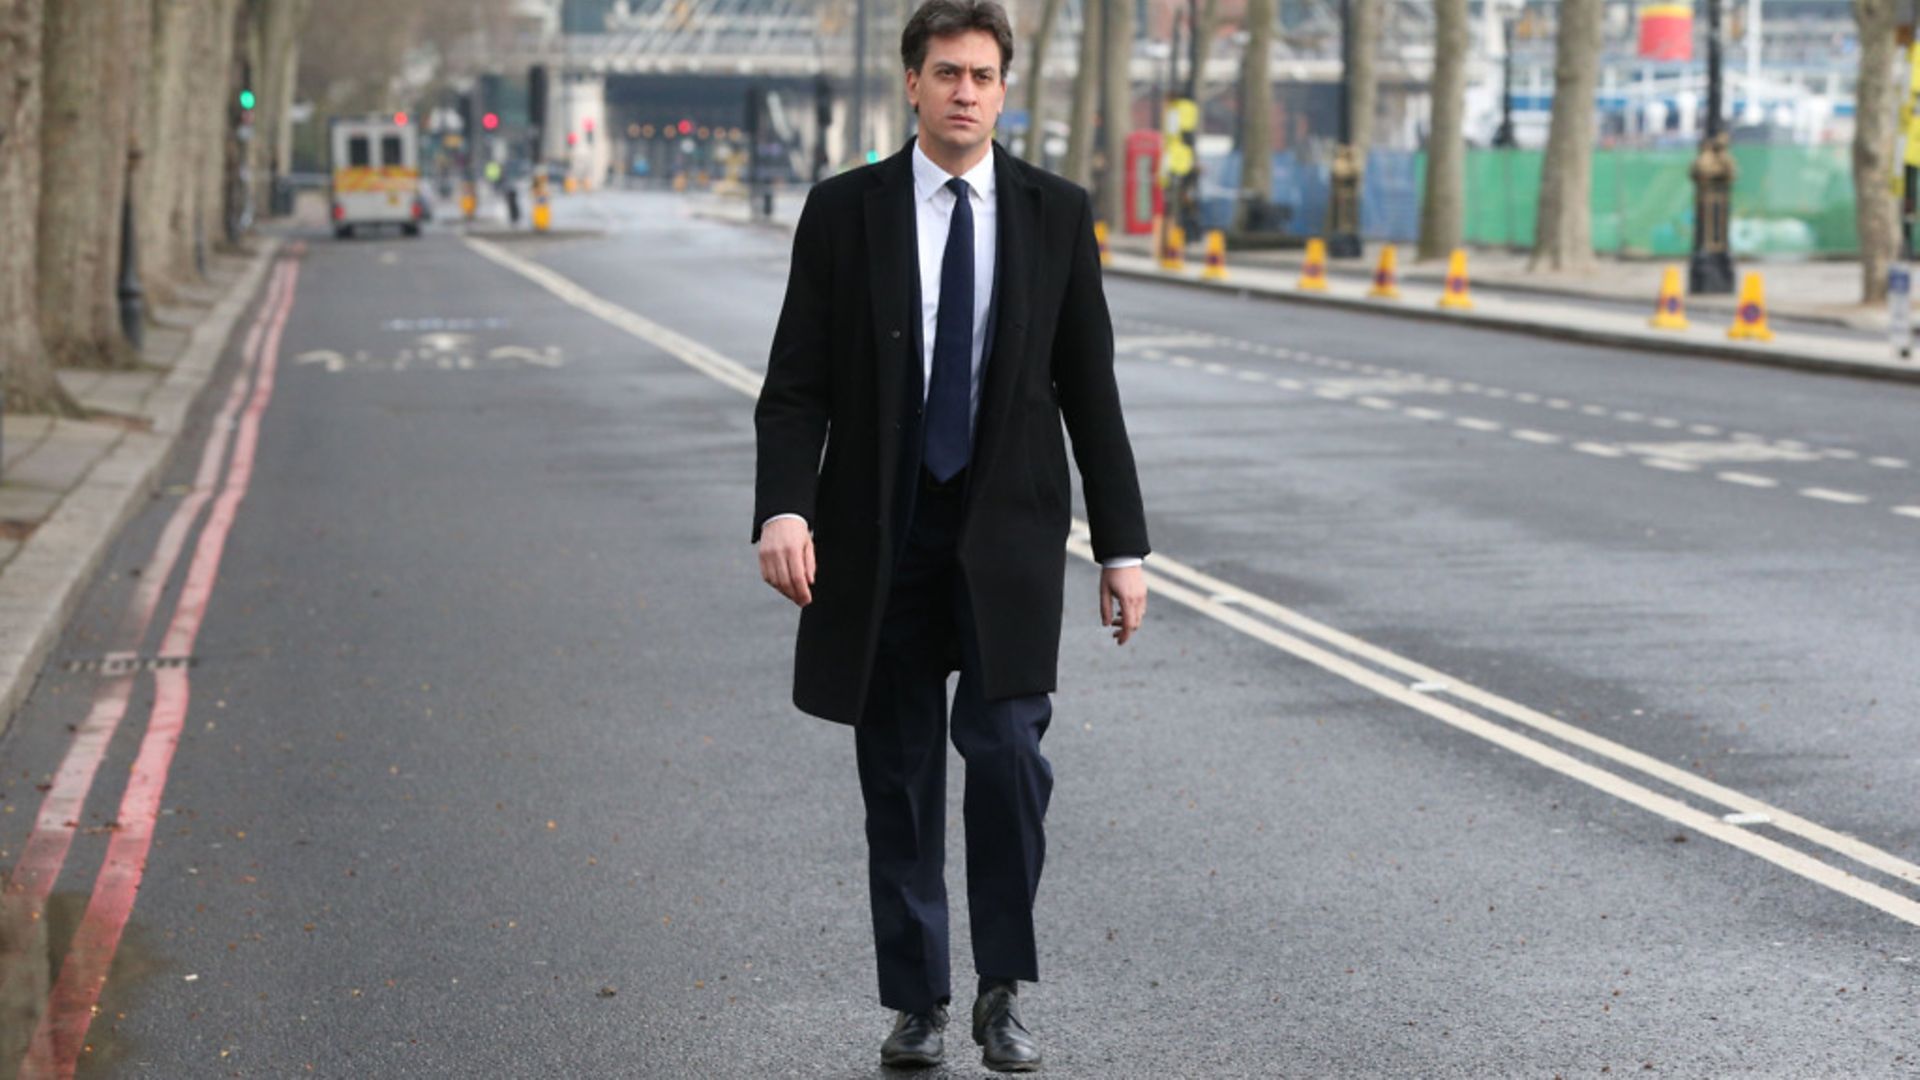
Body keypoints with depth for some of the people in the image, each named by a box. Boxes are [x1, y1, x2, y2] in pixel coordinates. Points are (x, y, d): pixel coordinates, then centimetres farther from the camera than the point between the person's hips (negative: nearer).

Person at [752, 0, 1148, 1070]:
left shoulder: (1058, 213, 2)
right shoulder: (844, 211, 0)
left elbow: (1091, 389, 5)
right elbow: (796, 384, -3)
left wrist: (1123, 546, 2)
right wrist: (785, 509, -19)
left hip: (1008, 529, 0)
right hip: (882, 533, 1)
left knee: (1006, 743, -15)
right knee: (901, 775, 6)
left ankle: (1004, 993, 1)